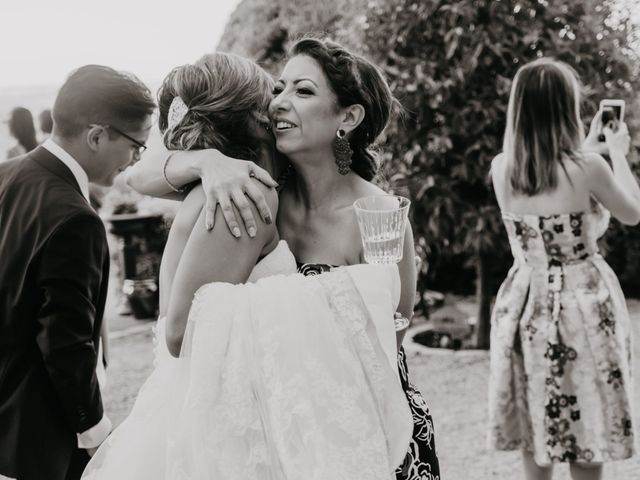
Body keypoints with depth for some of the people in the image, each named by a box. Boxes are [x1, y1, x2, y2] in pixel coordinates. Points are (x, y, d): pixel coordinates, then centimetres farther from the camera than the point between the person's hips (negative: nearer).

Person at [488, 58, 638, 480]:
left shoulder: (501, 169, -3)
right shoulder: (587, 167, -15)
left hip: (526, 303, 4)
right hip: (582, 305, -4)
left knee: (537, 434, 15)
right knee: (586, 432, 8)